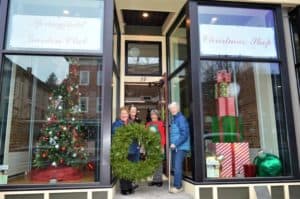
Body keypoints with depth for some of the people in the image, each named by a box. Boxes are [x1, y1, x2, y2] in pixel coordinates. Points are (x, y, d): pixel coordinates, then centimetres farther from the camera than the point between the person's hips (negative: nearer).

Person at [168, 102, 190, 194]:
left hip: (181, 147, -9)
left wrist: (175, 144, -19)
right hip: (175, 147, 9)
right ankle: (178, 185, 23)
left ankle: (177, 186, 0)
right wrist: (172, 144, 10)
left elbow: (184, 134, -19)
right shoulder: (173, 119, 15)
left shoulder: (181, 119, -13)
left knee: (177, 167, -9)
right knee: (174, 167, 13)